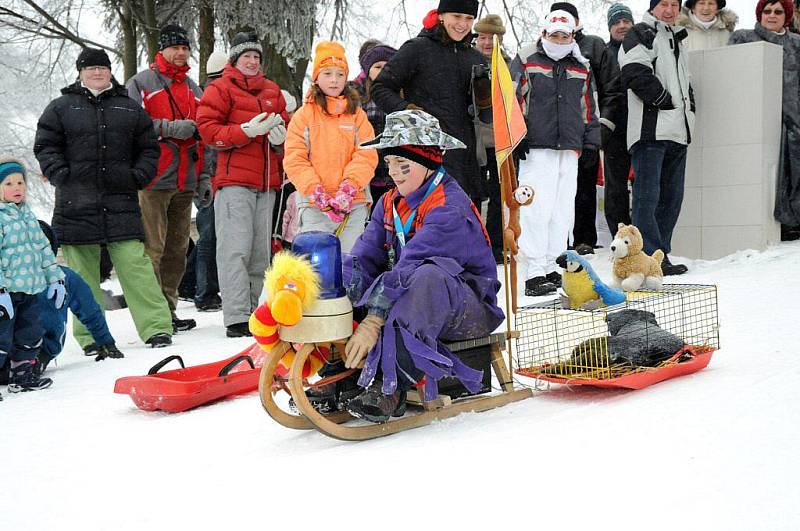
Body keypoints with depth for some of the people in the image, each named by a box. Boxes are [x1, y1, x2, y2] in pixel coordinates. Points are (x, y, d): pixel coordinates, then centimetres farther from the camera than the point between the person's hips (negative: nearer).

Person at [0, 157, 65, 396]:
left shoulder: (27, 214, 13)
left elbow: (43, 247, 19)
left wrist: (55, 278, 16)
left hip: (29, 288, 8)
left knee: (31, 334, 17)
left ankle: (23, 375, 31)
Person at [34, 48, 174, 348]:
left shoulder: (130, 108, 14)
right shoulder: (61, 108, 9)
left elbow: (148, 147, 17)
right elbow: (45, 146, 8)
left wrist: (139, 176, 2)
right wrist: (61, 175, -6)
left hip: (121, 204, 0)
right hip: (76, 204, 0)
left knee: (135, 265, -8)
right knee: (82, 273, 3)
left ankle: (157, 327, -7)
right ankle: (90, 335, 11)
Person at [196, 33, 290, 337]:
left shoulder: (272, 91, 21)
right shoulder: (220, 89, 4)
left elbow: (286, 124, 24)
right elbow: (207, 129, -6)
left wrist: (280, 136, 0)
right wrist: (247, 131, -16)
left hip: (267, 181, 6)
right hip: (234, 180, -6)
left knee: (261, 250, 8)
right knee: (236, 248, -10)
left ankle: (256, 311, 15)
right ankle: (236, 318, -11)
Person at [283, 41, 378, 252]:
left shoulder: (357, 114, 10)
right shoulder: (304, 114, 6)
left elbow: (367, 156, 0)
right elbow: (294, 159, -1)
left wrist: (347, 190, -14)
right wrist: (318, 194, -13)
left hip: (354, 204, 1)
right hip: (315, 206, -1)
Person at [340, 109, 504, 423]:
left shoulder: (449, 206, -19)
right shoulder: (389, 204, 8)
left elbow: (411, 266, -29)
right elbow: (364, 256, -3)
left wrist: (374, 321, -35)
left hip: (470, 310, -8)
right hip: (411, 301, 8)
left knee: (427, 275, -38)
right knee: (352, 286, -8)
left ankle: (392, 384, -43)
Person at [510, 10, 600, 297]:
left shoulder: (582, 68, 16)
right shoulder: (525, 60, 3)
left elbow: (589, 109, 22)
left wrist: (591, 143, 16)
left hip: (569, 149, 5)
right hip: (536, 148, -5)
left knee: (563, 209, 7)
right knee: (537, 208, -10)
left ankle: (552, 266, 16)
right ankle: (534, 273, -9)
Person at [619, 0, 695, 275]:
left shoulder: (676, 39, 26)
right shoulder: (642, 34, -2)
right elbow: (635, 73, -17)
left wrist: (689, 104, 14)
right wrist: (665, 101, -16)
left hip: (676, 133, 9)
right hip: (651, 130, -9)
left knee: (671, 198, 10)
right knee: (647, 196, -10)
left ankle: (661, 255, 16)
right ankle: (651, 257, -11)